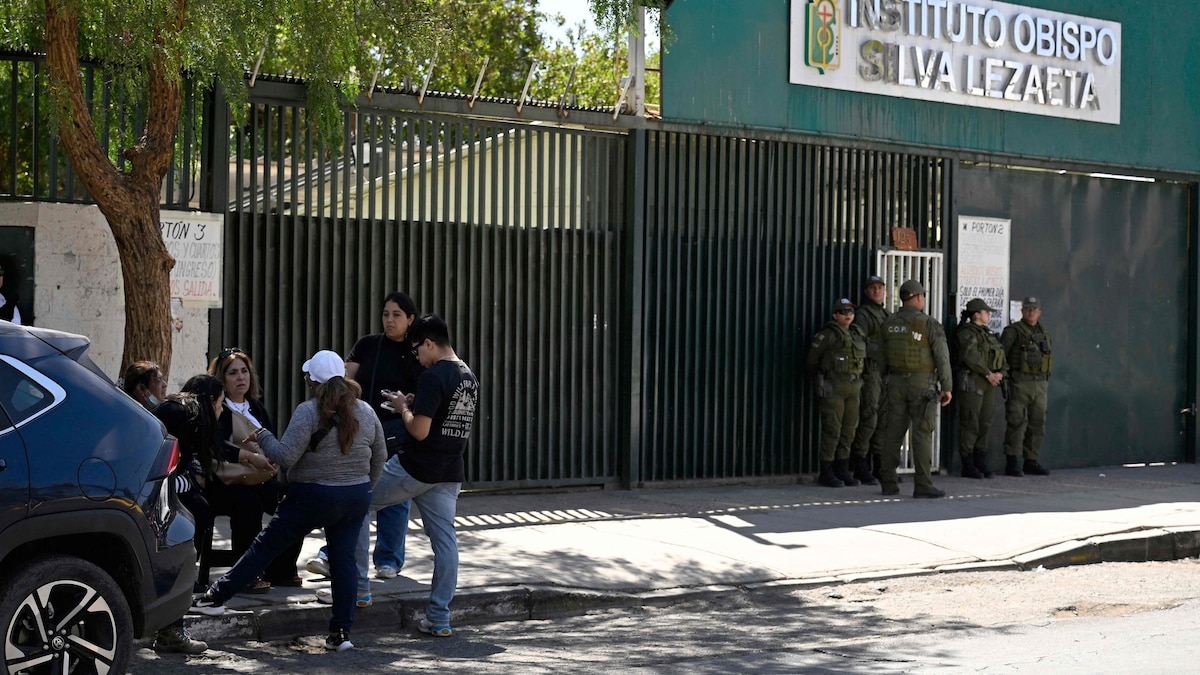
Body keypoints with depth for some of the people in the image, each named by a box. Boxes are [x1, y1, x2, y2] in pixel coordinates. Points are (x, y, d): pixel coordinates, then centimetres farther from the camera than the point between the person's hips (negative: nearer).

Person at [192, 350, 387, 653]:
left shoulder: (308, 412, -14)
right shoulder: (366, 412, 5)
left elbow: (286, 456, -18)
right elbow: (380, 457, 14)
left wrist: (262, 437, -2)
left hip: (313, 498, -5)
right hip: (356, 498, 5)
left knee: (265, 545, 4)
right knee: (343, 557, 7)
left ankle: (216, 597, 12)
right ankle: (341, 632, 4)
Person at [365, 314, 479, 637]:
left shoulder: (432, 377, -17)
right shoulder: (469, 377, 10)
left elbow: (420, 430, -21)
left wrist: (403, 407, -3)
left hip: (414, 468, -8)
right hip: (450, 473, 8)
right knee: (445, 540, 6)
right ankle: (439, 619, 7)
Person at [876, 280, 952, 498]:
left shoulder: (888, 324, 5)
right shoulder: (929, 324, -9)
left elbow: (882, 357, 9)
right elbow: (942, 357, -10)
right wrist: (946, 387, -4)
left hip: (896, 382, 5)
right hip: (922, 383, -5)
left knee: (894, 431, 7)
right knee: (922, 433, -3)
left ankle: (888, 482, 8)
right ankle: (922, 484, -5)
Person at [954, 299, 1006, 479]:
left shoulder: (988, 333, 19)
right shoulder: (966, 332, -8)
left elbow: (1000, 355, 15)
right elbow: (971, 356, -20)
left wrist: (1000, 373, -3)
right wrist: (988, 374, -17)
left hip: (989, 385, 8)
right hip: (971, 382, -8)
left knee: (985, 424, 8)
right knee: (970, 424, -5)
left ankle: (981, 464, 14)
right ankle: (968, 467, 0)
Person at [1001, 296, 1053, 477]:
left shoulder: (1044, 332, 16)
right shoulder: (1013, 331, -3)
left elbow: (1048, 356, 22)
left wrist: (1046, 382, 16)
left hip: (1040, 384, 6)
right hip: (1019, 383, -6)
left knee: (1037, 423, 7)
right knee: (1017, 422, -10)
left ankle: (1031, 462, 14)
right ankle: (1012, 463, -8)